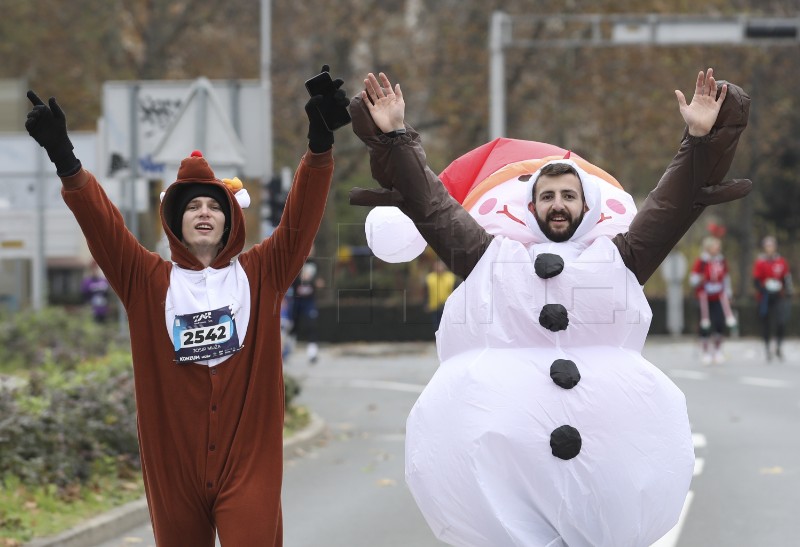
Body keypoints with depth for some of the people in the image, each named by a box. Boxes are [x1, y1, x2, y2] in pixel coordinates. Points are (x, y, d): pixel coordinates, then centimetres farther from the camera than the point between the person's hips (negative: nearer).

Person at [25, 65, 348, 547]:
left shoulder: (260, 274, 4)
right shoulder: (149, 282, 5)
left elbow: (301, 217, -6)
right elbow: (103, 224, -6)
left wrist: (320, 143, -21)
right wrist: (65, 159, -20)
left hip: (249, 462, -1)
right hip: (173, 467, 2)